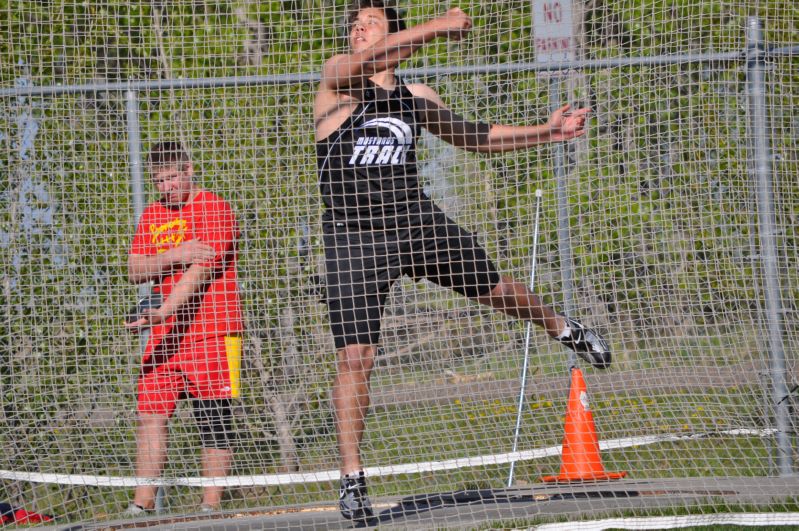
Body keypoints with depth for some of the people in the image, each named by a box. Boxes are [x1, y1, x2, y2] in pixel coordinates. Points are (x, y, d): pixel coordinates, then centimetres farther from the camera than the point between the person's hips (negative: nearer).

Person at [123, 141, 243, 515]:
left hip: (211, 333, -6)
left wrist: (163, 312, -26)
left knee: (214, 421, -3)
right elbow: (134, 271, 7)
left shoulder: (215, 210, -5)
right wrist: (175, 255, -12)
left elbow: (200, 269, -16)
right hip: (164, 336, 6)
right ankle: (142, 504, -2)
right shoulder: (152, 215, 16)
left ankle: (210, 506, 1)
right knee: (150, 415, -3)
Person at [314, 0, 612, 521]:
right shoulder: (338, 77, -5)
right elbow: (371, 59, -28)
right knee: (355, 357, -10)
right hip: (353, 236, -4)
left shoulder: (416, 98, 10)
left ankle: (565, 330, 50)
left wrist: (544, 132, 20)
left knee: (492, 285, 16)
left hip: (416, 221, 4)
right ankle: (352, 479, -2)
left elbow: (471, 134, 24)